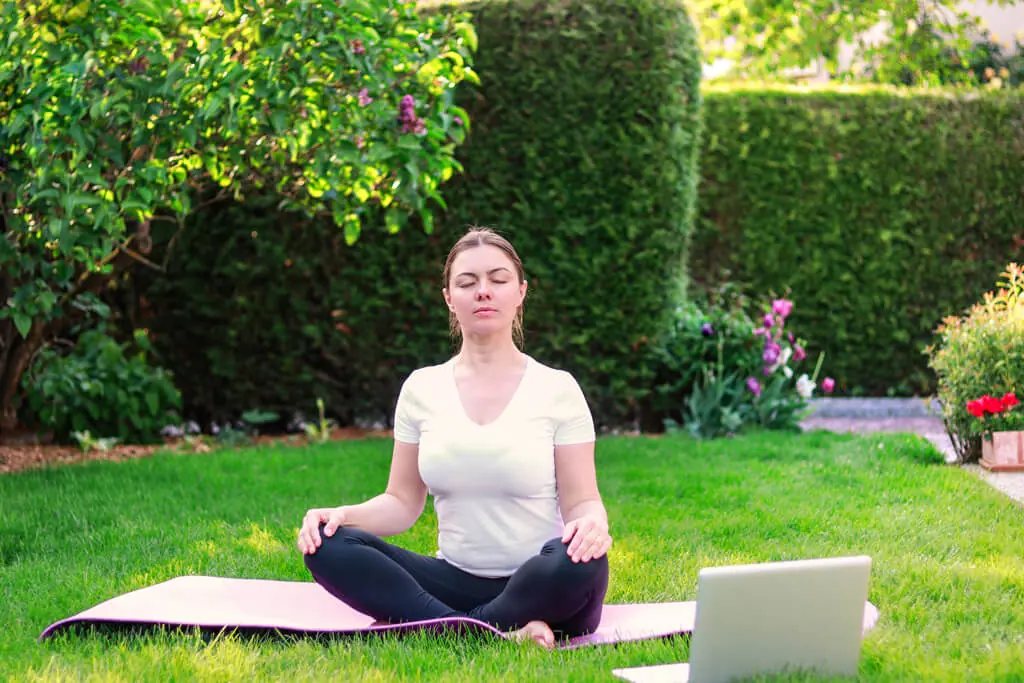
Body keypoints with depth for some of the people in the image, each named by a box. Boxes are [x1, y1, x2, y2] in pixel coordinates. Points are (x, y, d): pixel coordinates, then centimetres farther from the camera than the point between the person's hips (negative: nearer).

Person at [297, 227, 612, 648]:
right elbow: (402, 502, 8)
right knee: (329, 546, -21)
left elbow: (581, 501, -2)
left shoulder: (557, 389, -1)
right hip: (456, 581, 3)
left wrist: (593, 524, -27)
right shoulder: (422, 388, 7)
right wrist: (343, 515, -13)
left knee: (582, 562, -38)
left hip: (538, 590, -3)